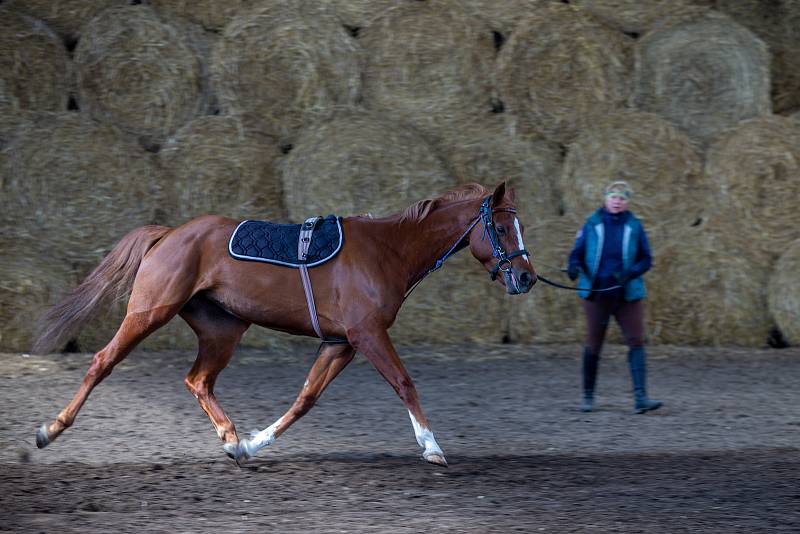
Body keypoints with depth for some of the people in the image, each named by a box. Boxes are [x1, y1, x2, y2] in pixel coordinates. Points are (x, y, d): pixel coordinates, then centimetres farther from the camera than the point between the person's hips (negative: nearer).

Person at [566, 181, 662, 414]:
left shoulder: (634, 226, 2)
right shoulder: (592, 224, 1)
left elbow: (646, 260, 4)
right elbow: (577, 252, 4)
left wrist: (630, 273, -16)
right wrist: (574, 267, -19)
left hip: (628, 294, 0)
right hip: (596, 294, 0)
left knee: (636, 342, -11)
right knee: (593, 345, 7)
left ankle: (640, 398, -15)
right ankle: (588, 396, 20)